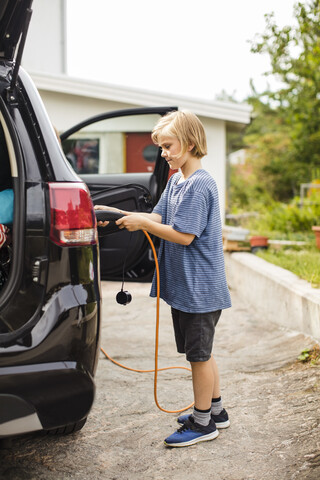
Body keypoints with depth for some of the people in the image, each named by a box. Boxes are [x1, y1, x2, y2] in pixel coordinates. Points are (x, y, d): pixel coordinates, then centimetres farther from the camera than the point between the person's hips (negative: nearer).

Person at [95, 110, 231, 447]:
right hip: (184, 284, 9)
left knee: (199, 353, 3)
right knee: (200, 352, 18)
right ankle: (215, 410, 33)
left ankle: (202, 422, 16)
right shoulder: (176, 180, 11)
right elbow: (159, 218, 10)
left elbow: (184, 235, -22)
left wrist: (141, 223, -17)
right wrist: (118, 214, 0)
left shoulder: (199, 185, -19)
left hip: (200, 287, -9)